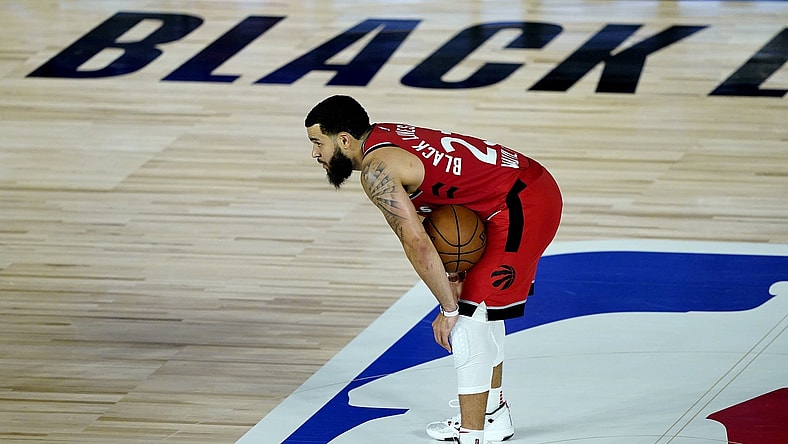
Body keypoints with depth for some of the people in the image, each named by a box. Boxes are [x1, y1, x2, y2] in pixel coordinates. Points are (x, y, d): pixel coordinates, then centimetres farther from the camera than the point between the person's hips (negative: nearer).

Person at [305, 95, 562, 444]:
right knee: (481, 307, 24)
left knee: (468, 319, -8)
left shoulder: (376, 170, -16)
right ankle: (493, 414, 36)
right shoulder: (385, 136, 13)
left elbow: (416, 244, -21)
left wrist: (449, 308, -13)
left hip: (520, 207, -10)